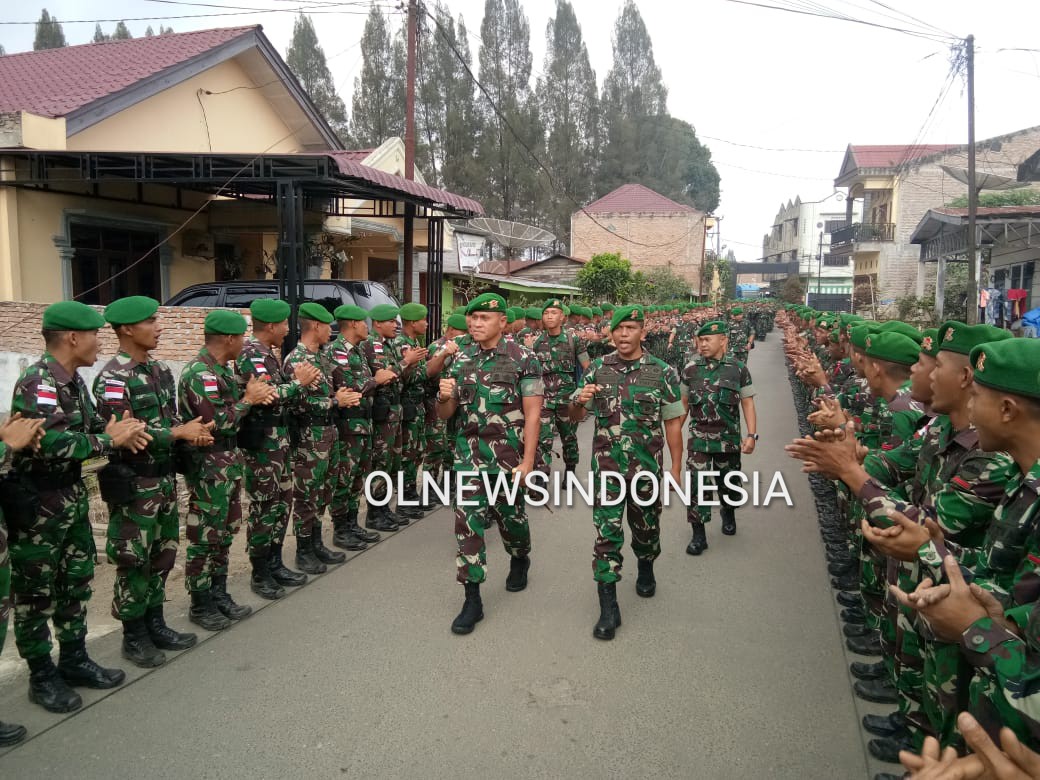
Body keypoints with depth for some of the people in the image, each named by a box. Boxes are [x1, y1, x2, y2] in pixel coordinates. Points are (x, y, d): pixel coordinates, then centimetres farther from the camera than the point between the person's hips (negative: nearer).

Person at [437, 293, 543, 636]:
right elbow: (445, 414, 10)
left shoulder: (522, 359, -6)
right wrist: (445, 397, -13)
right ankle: (472, 600, 5)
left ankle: (520, 559, 47)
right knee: (467, 520, -3)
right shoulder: (461, 359, 6)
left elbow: (532, 413, -9)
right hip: (469, 453, 3)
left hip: (508, 455, -3)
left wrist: (528, 460, -15)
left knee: (509, 515, 14)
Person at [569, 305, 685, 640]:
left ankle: (646, 569, 48)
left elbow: (673, 423, 0)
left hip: (647, 467, 0)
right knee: (606, 533, -3)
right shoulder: (598, 368, 1)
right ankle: (608, 607, 3)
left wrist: (676, 468, -2)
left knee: (646, 527, 17)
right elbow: (575, 416, 5)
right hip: (606, 465, 0)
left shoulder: (663, 372, -4)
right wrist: (578, 401, -19)